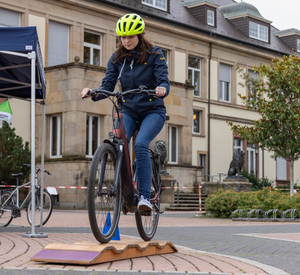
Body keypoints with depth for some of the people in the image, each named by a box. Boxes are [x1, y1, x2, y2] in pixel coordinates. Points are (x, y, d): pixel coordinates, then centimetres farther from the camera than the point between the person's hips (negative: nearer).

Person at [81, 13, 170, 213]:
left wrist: (162, 89, -39)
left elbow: (164, 81, -15)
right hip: (128, 111, 3)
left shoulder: (155, 55, -5)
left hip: (153, 111, -3)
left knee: (140, 144, -29)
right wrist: (93, 93, -24)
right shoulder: (117, 58, 4)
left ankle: (145, 197, -25)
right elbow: (108, 86, -2)